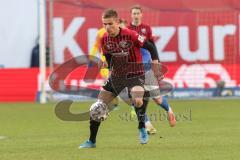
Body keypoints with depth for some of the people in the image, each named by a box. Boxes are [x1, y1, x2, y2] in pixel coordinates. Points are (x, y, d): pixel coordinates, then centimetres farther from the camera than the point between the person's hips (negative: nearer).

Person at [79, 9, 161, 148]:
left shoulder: (130, 35, -21)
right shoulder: (105, 40, -5)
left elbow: (151, 48, -13)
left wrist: (155, 67, -17)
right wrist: (111, 70, 5)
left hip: (135, 75, -5)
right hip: (116, 76, 5)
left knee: (138, 101, -35)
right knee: (97, 107, 1)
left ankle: (142, 128, -6)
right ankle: (92, 141, 16)